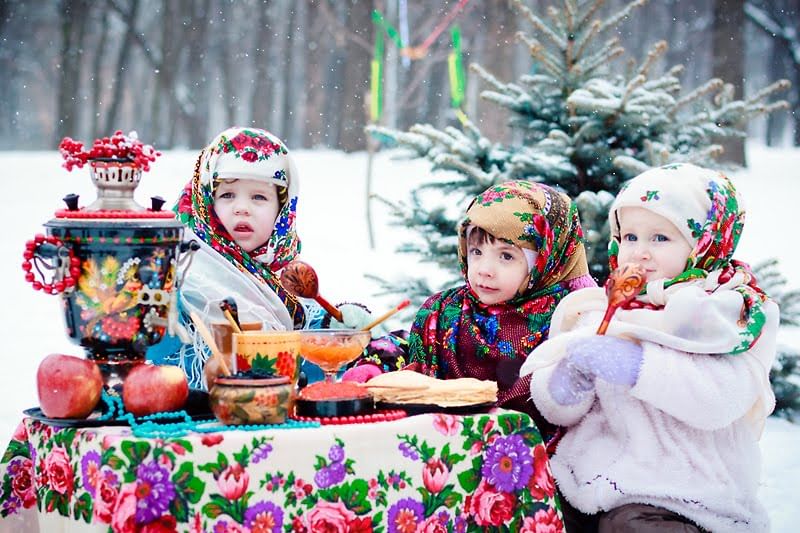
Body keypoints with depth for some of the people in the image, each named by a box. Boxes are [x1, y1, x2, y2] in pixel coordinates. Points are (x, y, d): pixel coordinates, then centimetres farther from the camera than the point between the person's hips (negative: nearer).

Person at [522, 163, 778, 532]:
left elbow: (721, 399, -18)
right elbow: (555, 410, 9)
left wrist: (634, 364, -25)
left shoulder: (735, 312, 1)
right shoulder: (602, 308, 13)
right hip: (586, 482, 4)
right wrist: (565, 381, -14)